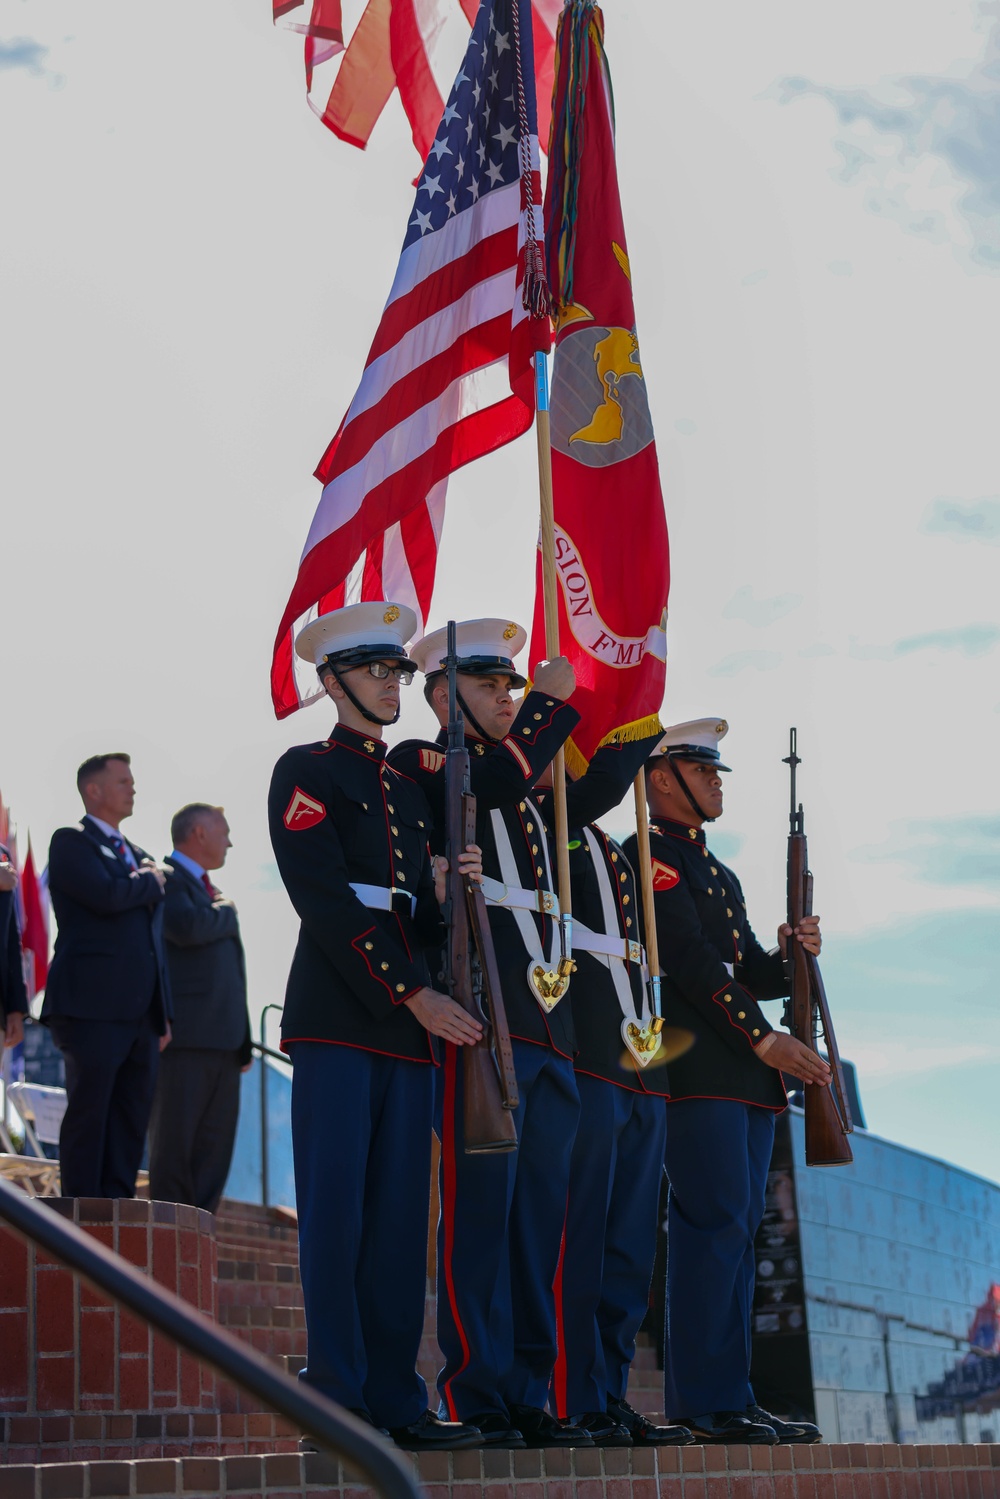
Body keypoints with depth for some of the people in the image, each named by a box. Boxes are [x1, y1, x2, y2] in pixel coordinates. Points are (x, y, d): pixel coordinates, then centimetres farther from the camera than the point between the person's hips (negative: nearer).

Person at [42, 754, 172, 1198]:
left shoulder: (138, 856, 23)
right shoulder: (71, 842, 0)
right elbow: (107, 895, -20)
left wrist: (163, 1014, 17)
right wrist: (149, 882, 0)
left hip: (141, 1011, 7)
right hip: (94, 1007, -7)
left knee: (131, 1119, 6)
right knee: (89, 1113, -6)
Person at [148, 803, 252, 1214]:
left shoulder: (206, 888, 25)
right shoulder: (168, 879, -3)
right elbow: (186, 927, -23)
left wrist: (243, 1041, 19)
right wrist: (227, 913, -2)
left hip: (222, 1041, 9)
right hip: (185, 1037, -9)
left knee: (214, 1151, 7)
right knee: (174, 1145, -5)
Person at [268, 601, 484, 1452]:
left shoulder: (408, 792, 22)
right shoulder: (307, 772, 1)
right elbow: (326, 904, -10)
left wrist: (444, 892, -3)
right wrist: (414, 994, -14)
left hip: (412, 1025, 6)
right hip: (339, 1018, -6)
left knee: (399, 1219, 4)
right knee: (337, 1212, -7)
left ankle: (395, 1402, 7)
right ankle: (340, 1403, -4)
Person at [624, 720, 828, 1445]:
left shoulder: (720, 874, 26)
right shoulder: (649, 856, -4)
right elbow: (690, 958, -14)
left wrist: (789, 953, 2)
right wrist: (765, 1038, -17)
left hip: (748, 1074, 9)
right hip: (697, 1068, -9)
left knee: (736, 1228, 6)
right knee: (718, 1221, -13)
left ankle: (724, 1398, 9)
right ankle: (709, 1400, -11)